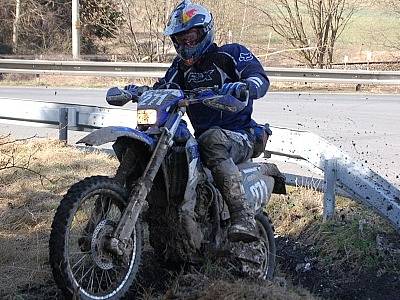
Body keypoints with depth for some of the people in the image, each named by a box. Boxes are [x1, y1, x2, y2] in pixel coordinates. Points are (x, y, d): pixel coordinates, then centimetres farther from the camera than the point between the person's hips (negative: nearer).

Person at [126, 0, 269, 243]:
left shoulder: (230, 54, 1)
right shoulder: (181, 66, 20)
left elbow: (260, 78, -15)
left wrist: (243, 86, -38)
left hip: (240, 137, -6)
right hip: (202, 138, 6)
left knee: (212, 139, -40)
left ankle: (244, 216, -51)